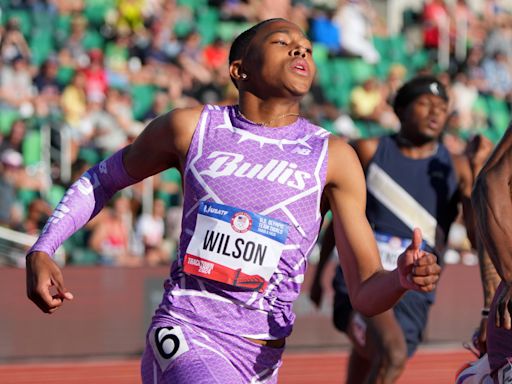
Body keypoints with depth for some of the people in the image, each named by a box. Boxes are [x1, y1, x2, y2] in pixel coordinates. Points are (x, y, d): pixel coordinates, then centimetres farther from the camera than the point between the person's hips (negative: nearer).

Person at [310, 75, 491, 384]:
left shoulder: (455, 169, 6)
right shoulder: (369, 152, 5)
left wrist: (478, 172, -11)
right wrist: (319, 273, 18)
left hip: (412, 291, 3)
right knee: (393, 355, -31)